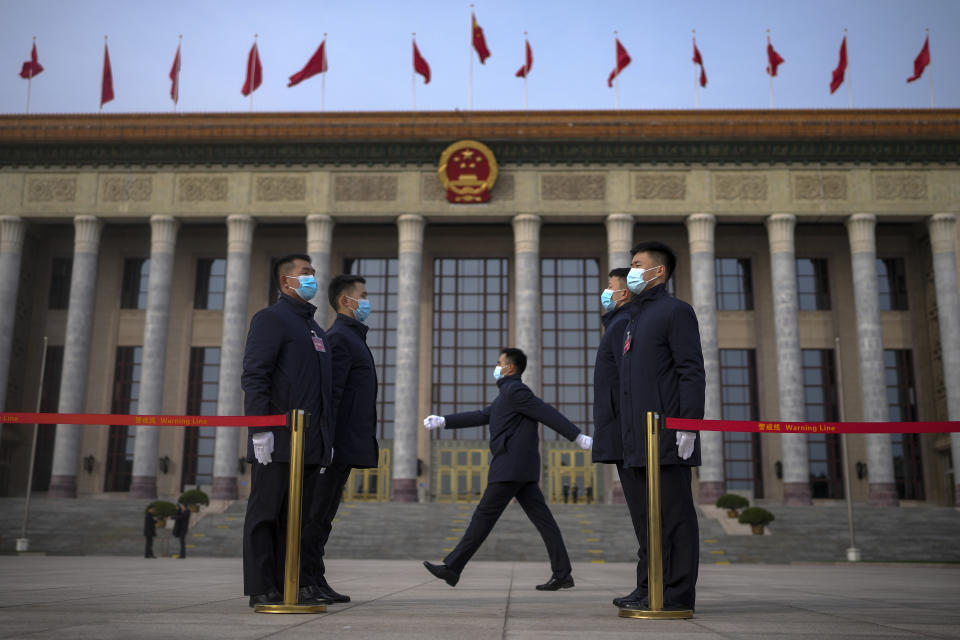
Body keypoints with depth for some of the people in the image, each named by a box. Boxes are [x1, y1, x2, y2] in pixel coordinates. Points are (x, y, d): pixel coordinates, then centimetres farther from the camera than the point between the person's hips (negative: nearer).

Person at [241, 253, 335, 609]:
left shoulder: (316, 330, 24)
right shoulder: (270, 319, -2)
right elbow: (253, 376, -12)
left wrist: (328, 437, 19)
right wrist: (260, 429, -20)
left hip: (311, 444, 8)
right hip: (278, 440, -8)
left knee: (298, 517, 10)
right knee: (265, 514, -1)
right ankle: (262, 589, 3)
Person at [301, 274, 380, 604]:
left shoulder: (351, 336, 22)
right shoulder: (339, 337, -10)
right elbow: (330, 393, -19)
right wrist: (327, 443, -24)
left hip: (346, 445, 10)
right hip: (339, 442, -10)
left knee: (323, 515, 10)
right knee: (317, 514, -5)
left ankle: (314, 580, 15)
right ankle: (308, 580, -1)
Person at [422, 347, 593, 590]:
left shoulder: (515, 390, -7)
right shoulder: (509, 394, 23)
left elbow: (548, 414, -15)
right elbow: (481, 416, 26)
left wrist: (578, 437, -21)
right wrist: (443, 421, 24)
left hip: (512, 466, -10)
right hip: (520, 469, 10)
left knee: (485, 515, -6)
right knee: (541, 518, 4)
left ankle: (452, 568, -2)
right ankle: (562, 573, 2)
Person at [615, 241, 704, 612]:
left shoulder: (675, 310, -2)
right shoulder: (635, 317, 24)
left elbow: (692, 371, -11)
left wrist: (689, 424, -20)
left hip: (665, 437, -9)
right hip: (637, 440, 9)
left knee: (674, 516, -4)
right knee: (645, 516, 12)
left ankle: (678, 595, 0)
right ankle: (649, 588, 19)